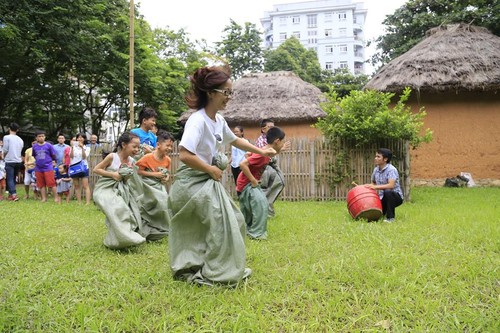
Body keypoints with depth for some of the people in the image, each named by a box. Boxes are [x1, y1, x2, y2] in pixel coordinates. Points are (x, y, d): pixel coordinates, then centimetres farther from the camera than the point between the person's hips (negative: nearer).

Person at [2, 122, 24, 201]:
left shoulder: (6, 137, -6)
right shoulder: (20, 140, 11)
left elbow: (5, 150, -7)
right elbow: (21, 151, 11)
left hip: (10, 161, -5)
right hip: (18, 161, 5)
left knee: (10, 179, -4)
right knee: (13, 178, 15)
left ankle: (14, 195, -15)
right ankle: (11, 194, 19)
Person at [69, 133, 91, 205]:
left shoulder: (87, 148, 7)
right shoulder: (74, 147, 9)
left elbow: (84, 157, -8)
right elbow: (71, 156, -3)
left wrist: (82, 148, -18)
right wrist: (72, 147, -11)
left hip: (83, 167, -2)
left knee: (85, 186, -10)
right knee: (76, 186, 3)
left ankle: (87, 202, -16)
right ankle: (79, 202, 7)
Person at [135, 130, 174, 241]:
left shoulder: (167, 160, 0)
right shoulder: (147, 157, -17)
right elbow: (139, 171, -14)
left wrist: (167, 177, -8)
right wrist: (154, 174, -20)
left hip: (160, 186, 5)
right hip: (148, 186, -5)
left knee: (163, 204, 1)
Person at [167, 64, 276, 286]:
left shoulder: (219, 120, 6)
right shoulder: (198, 120, -22)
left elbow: (235, 140, 26)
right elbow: (184, 155, -32)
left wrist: (261, 151, 27)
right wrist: (212, 170, -20)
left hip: (208, 182, 10)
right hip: (193, 183, -9)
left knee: (233, 222, 16)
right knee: (222, 225, -6)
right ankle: (215, 274, 11)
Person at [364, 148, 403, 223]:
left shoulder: (391, 170, -21)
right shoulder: (376, 169, 1)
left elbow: (391, 185, -33)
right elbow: (373, 183, 17)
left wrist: (376, 187, -34)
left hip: (396, 196, -6)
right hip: (382, 198, 6)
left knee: (388, 193, -39)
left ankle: (391, 217, -21)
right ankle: (386, 211, 29)